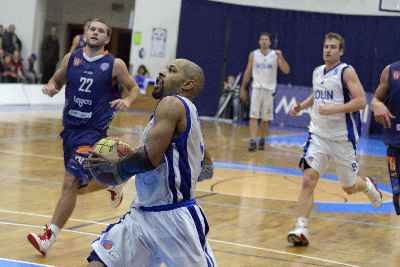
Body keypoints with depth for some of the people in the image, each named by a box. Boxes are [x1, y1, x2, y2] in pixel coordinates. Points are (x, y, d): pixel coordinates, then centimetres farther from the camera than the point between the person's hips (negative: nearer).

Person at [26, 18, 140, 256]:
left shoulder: (115, 65, -5)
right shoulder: (71, 58, 5)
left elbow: (134, 88, 6)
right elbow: (57, 80, 17)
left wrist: (127, 101, -16)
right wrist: (51, 86, -7)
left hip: (94, 132, -5)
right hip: (70, 127, 5)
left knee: (71, 183, -15)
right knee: (79, 185, 17)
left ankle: (49, 237, -8)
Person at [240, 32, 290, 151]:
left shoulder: (275, 55, 0)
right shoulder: (253, 55, 4)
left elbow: (286, 71, -8)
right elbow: (248, 72, 10)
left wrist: (281, 57, -21)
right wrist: (243, 88, 9)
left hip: (269, 90, 0)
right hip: (257, 88, 0)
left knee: (265, 118, 8)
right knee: (254, 117, -11)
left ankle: (262, 140, 23)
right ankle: (253, 141, -15)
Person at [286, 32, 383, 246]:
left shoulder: (346, 72, -10)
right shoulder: (317, 72, 10)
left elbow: (361, 101, -18)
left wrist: (334, 109, -26)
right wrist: (302, 105, 10)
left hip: (342, 138, -4)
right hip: (318, 135, 4)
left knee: (350, 188, 11)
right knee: (308, 179, -13)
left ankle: (368, 185, 47)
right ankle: (301, 229, -14)